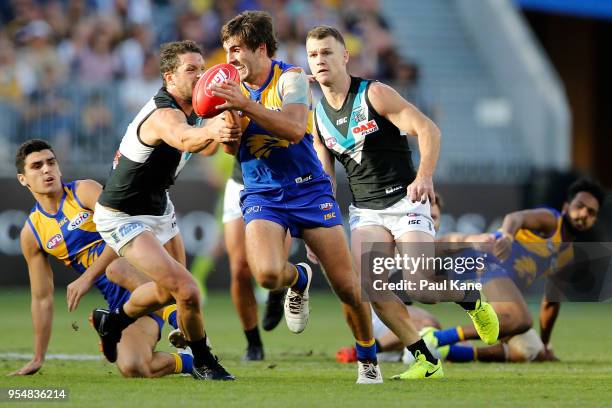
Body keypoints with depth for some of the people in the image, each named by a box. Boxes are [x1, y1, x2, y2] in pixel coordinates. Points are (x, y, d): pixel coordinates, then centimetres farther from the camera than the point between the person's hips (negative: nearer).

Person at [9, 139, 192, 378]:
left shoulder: (85, 191, -3)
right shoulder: (31, 233, 9)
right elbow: (42, 298, 14)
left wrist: (87, 278, -26)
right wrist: (38, 358, 14)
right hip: (121, 302, 3)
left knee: (116, 266, -39)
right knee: (130, 367, -25)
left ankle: (175, 314, -37)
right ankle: (187, 362, 1)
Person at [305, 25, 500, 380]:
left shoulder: (374, 94, -8)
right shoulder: (318, 116, 9)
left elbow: (428, 129, -15)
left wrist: (425, 177, -31)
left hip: (404, 201, -5)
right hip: (365, 211, 5)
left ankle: (473, 298, 18)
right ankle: (426, 361, -8)